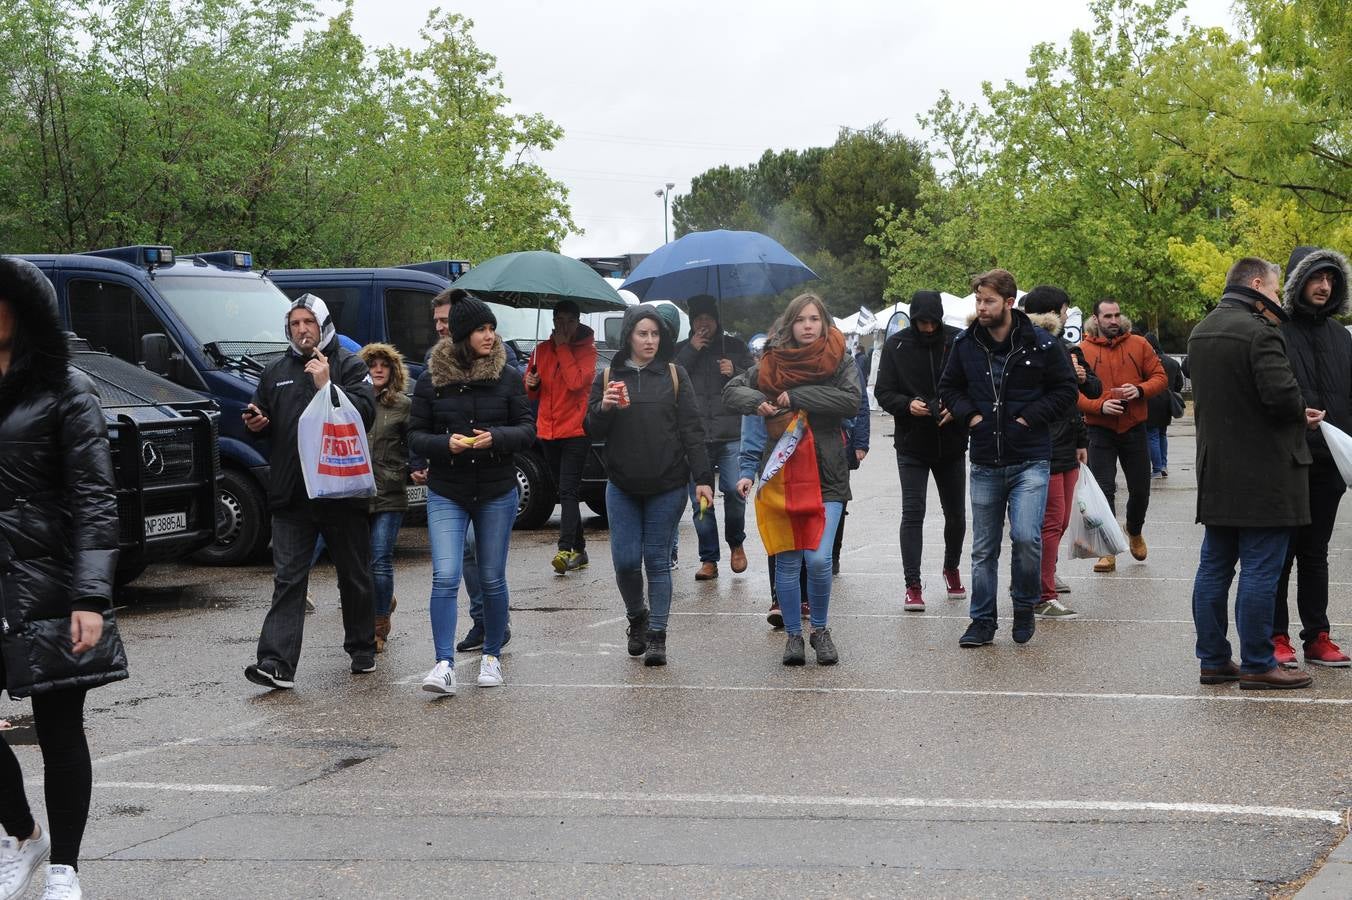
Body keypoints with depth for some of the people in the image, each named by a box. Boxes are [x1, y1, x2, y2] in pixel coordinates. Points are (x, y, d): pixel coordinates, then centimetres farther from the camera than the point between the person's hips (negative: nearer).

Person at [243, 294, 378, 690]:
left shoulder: (349, 365, 1)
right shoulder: (275, 372, 15)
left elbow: (365, 413, -13)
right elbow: (261, 417, 24)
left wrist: (327, 386, -20)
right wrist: (255, 424, 2)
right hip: (291, 494, 3)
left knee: (354, 576, 10)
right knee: (287, 580, -4)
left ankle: (362, 649, 26)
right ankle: (277, 664, -10)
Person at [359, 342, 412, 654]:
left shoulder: (403, 405, 4)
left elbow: (414, 446, 9)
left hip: (389, 496, -2)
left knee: (380, 560, -6)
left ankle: (380, 626, 5)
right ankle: (385, 602, 37)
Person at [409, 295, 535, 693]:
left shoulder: (508, 376, -1)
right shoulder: (430, 381, -2)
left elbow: (528, 428, -1)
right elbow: (415, 435, 1)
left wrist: (495, 437, -20)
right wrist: (446, 443, -19)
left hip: (497, 494, 1)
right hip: (446, 495, -1)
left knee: (492, 580, 9)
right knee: (445, 578, -12)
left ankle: (492, 656, 25)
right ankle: (444, 664, -12)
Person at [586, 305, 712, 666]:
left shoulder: (674, 375, 2)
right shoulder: (608, 377, 5)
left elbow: (691, 430, 0)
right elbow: (593, 431, 4)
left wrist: (703, 478, -7)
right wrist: (604, 408, -17)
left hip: (667, 486, -1)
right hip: (622, 486, 1)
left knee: (658, 560, 1)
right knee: (625, 561, 0)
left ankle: (657, 636, 7)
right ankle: (637, 617, 26)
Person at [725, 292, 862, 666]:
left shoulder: (841, 361, 2)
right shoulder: (772, 362, 6)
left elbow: (851, 401, -14)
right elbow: (732, 390, 10)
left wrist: (796, 397, -15)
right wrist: (757, 402, -12)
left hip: (825, 475, -2)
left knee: (818, 560, -10)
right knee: (786, 562, 4)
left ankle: (820, 629, 11)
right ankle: (793, 634, 18)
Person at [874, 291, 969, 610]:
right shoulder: (896, 345, -4)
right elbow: (883, 392, -3)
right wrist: (907, 404, -22)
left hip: (951, 443, 1)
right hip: (911, 444, -1)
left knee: (956, 513, 13)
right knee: (912, 513, -5)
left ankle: (951, 569, 37)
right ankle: (913, 585, -1)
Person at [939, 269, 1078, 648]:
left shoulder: (1041, 344, -5)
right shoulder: (965, 344, 4)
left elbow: (1066, 389, 2)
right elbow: (948, 387, 18)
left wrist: (1031, 416, -8)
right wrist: (968, 414, 1)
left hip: (1030, 461, -3)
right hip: (985, 464, 4)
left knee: (1026, 536, -18)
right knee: (984, 548, 8)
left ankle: (1025, 607, 6)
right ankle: (982, 620, 19)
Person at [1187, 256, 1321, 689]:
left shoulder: (1200, 333, 12)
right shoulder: (1260, 332, -16)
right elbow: (1282, 395, -25)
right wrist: (1303, 413, -1)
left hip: (1215, 471, 9)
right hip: (1263, 472, -9)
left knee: (1214, 568, 11)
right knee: (1260, 571, -3)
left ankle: (1213, 660, 17)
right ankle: (1257, 665, 1)